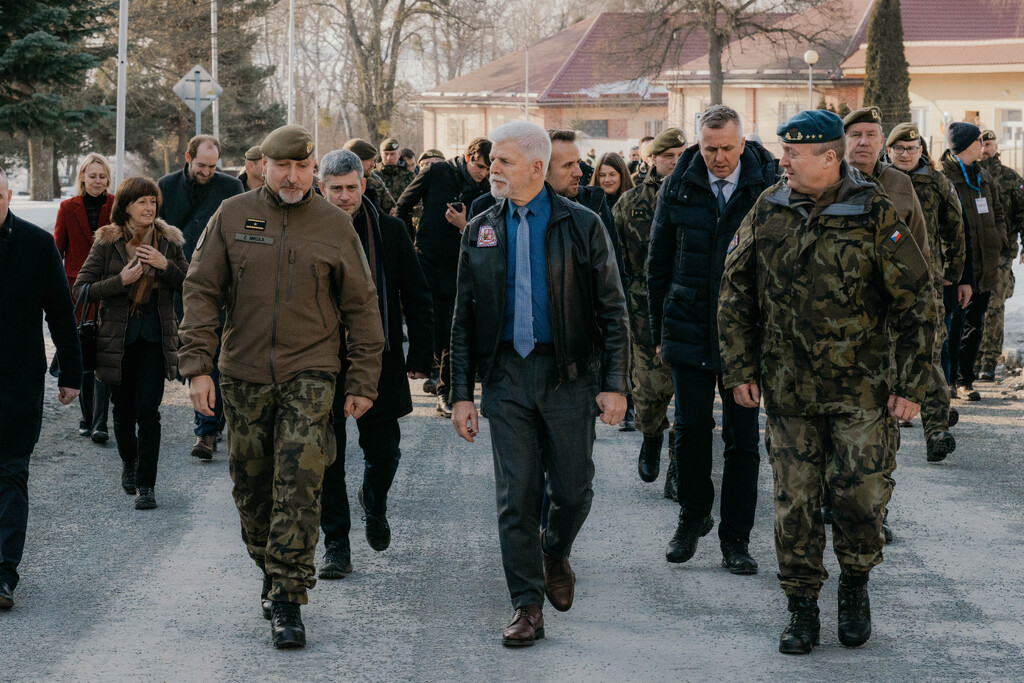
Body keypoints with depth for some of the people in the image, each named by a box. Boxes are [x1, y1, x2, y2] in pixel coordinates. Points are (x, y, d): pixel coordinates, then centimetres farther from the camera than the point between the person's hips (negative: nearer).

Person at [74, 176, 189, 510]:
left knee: (148, 410, -9)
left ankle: (146, 484, -4)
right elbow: (82, 288, -6)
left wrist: (166, 265, -14)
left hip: (155, 337, 0)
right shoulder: (107, 242, -3)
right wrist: (121, 281, -19)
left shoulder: (168, 241, 3)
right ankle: (129, 462, 39)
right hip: (118, 338, 0)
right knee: (123, 409, 11)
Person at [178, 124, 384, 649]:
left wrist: (363, 381, 3)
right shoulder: (232, 217, 2)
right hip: (243, 375, 2)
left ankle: (287, 599, -8)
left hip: (309, 374, -2)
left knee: (298, 487, -11)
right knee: (251, 485, 10)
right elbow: (200, 291, 3)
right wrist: (197, 365, -6)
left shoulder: (334, 225, 2)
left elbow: (361, 306, 6)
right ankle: (271, 569, 33)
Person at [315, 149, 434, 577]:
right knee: (327, 461, 1)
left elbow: (416, 297, 6)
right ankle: (336, 546, 11)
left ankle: (374, 505, 38)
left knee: (384, 453, 6)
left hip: (380, 363, 1)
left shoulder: (390, 231, 1)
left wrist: (420, 355, 0)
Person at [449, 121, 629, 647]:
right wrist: (461, 393, 2)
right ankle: (527, 606, 6)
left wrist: (615, 384, -9)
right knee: (516, 495, -1)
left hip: (568, 374, -1)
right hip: (506, 376, 2)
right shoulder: (480, 232, 7)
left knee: (573, 489, 6)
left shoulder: (581, 226, -1)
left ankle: (555, 554, 38)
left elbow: (612, 311, -1)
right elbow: (464, 321, 9)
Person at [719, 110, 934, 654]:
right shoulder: (768, 210, 1)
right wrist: (739, 368, 4)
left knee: (860, 493, 2)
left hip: (861, 387, -2)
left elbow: (915, 301, -6)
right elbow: (735, 292, 9)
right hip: (788, 389, 3)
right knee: (794, 500, 3)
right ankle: (801, 606, 15)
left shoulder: (874, 214, -9)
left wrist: (911, 383, -8)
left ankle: (855, 587, 26)